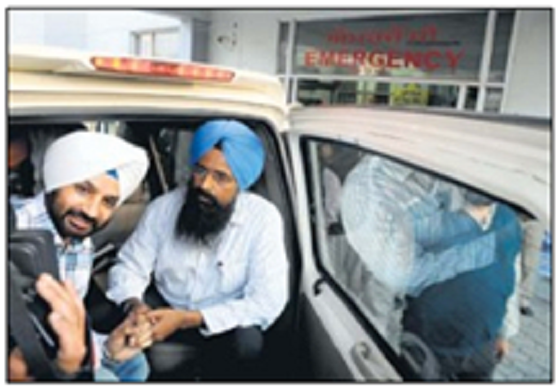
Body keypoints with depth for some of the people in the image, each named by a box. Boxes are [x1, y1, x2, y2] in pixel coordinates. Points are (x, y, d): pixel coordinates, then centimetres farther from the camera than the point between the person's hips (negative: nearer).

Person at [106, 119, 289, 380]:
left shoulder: (263, 218, -18)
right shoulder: (163, 207, -8)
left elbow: (267, 301, -22)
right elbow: (129, 268, -3)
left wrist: (187, 319, -28)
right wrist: (135, 305, -27)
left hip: (225, 326, -2)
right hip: (166, 315, 3)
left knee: (247, 342, -33)